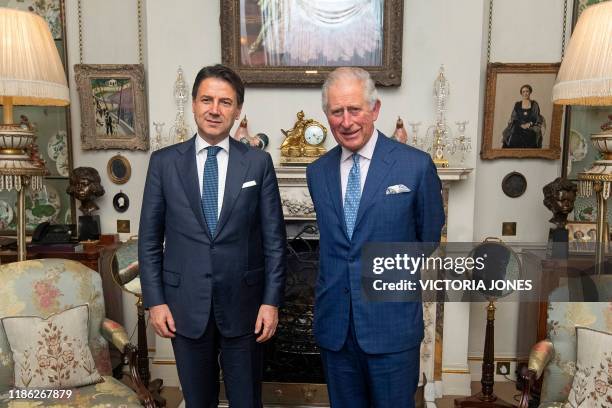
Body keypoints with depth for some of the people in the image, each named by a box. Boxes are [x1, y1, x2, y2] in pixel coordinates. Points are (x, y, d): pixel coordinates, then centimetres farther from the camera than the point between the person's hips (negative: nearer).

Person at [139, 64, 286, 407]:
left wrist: (271, 301, -5)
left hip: (243, 305, 0)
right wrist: (155, 301, -1)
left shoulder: (259, 163, -2)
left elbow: (274, 239, -1)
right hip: (185, 305, 1)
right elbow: (149, 239, 3)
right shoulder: (164, 162, 0)